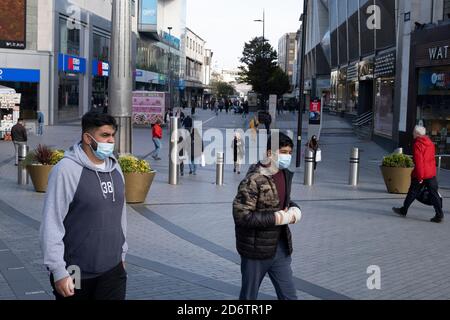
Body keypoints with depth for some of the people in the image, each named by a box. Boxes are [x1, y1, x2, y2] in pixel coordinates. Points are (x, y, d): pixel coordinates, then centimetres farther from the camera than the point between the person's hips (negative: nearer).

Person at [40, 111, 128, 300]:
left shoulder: (115, 168, 7)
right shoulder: (67, 170, -14)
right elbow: (51, 225, -16)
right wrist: (59, 272, -16)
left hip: (113, 271, 5)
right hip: (76, 275, -5)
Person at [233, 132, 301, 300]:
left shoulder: (285, 175, 5)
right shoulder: (253, 180, -20)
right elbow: (241, 216, -24)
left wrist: (294, 210, -1)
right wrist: (277, 218, -23)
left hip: (280, 247, 7)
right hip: (256, 249, -7)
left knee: (289, 296, 9)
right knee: (249, 295, 11)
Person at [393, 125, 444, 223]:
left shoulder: (417, 144, -15)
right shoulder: (430, 143, 10)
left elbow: (418, 162, -19)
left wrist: (419, 177, -17)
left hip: (421, 174, -6)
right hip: (432, 173, 6)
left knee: (413, 192, 8)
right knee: (434, 193, 4)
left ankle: (403, 211, 22)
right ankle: (439, 215, -1)